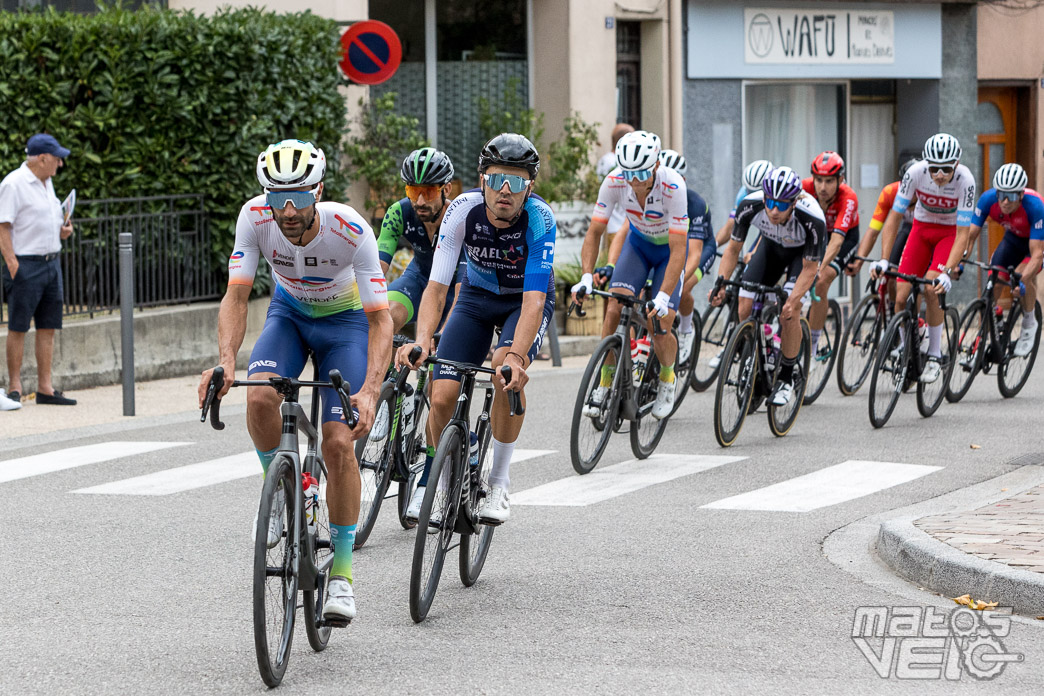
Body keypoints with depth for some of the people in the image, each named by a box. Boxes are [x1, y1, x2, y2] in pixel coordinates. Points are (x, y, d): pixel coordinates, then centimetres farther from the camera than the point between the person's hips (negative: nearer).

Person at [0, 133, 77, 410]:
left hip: (52, 262, 8)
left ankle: (45, 387, 11)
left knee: (48, 327, 7)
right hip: (26, 265, -8)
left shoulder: (46, 182, 16)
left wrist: (62, 231, 8)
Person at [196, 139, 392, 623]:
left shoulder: (351, 230, -34)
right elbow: (236, 296, -26)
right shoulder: (255, 218, -27)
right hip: (289, 313, 2)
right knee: (260, 398, -29)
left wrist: (370, 391, -46)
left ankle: (341, 574, -2)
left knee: (338, 444, -15)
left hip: (345, 318, -2)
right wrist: (226, 360, -44)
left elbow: (380, 319, -31)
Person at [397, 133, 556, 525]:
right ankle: (435, 481, 18)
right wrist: (421, 340, -48)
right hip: (478, 295, 2)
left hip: (527, 299, -2)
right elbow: (437, 285, -30)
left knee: (508, 370, -32)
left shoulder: (540, 219, -32)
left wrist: (515, 354, -54)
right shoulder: (463, 209, -27)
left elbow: (534, 298, -39)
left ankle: (499, 483, -15)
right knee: (442, 397, -11)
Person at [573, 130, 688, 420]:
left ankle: (667, 379, 18)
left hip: (669, 246, -3)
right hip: (638, 242, 3)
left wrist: (663, 297, -45)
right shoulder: (614, 181, -27)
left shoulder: (673, 186, -36)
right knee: (614, 310, -17)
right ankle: (605, 382, -2)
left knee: (660, 326, -12)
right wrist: (586, 277, -34)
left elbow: (678, 250, -36)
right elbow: (594, 232, -19)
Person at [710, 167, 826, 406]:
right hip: (771, 245, 3)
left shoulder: (812, 219, -39)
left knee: (789, 313, -22)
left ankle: (788, 377, -2)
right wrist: (721, 283, -31)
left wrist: (793, 300, -40)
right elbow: (733, 248, -17)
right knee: (745, 309, -12)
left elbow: (810, 267, -26)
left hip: (803, 252, -3)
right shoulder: (750, 206, -33)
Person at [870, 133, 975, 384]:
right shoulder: (916, 172, -26)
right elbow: (894, 217, -19)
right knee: (901, 298, -8)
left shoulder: (965, 181, -31)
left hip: (951, 231, -3)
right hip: (923, 227, 3)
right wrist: (883, 260, -28)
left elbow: (963, 234, -29)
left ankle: (935, 356, -11)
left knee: (931, 288, -26)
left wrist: (947, 272, -40)